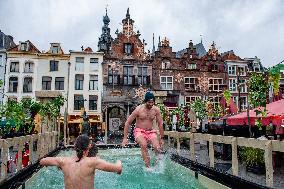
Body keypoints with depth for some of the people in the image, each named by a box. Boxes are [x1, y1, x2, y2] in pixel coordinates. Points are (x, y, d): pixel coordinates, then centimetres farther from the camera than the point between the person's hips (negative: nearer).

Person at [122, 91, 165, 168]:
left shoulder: (156, 110, -6)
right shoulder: (139, 109, -14)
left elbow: (160, 124, 4)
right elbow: (127, 123, -8)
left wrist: (162, 138, 4)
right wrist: (125, 138, -10)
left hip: (151, 132, 3)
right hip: (139, 131, -3)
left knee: (157, 147, -24)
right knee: (144, 145, -33)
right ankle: (148, 167, -27)